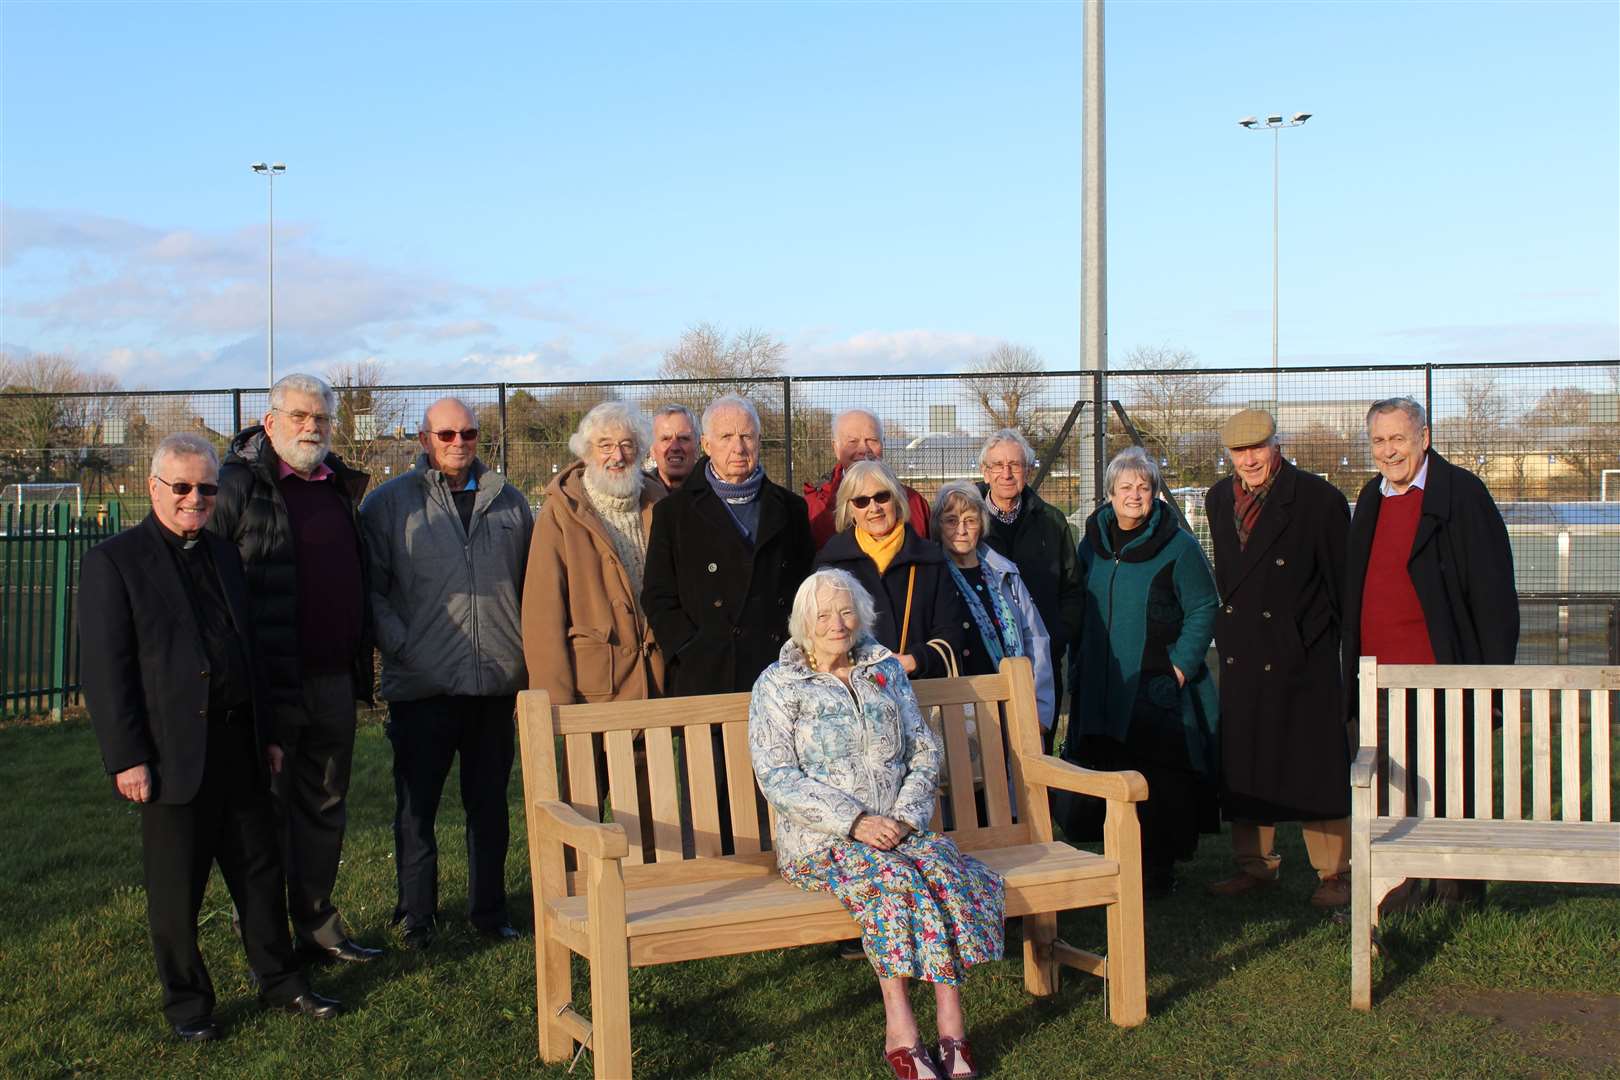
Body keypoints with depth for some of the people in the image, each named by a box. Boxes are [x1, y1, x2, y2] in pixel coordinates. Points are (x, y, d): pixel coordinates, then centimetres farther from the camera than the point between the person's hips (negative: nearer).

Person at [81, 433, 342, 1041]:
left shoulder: (224, 557, 14)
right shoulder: (113, 563, -5)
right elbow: (105, 671, -10)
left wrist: (266, 733, 14)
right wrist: (126, 758, -15)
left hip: (238, 746, 6)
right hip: (172, 753, -6)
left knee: (261, 871, 13)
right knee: (176, 888, 6)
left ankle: (280, 982, 26)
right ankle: (186, 1001, 21)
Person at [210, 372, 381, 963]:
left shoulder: (341, 487, 13)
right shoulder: (239, 485, -7)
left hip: (334, 680, 7)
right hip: (270, 683, -6)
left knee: (325, 807, 16)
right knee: (265, 812, 4)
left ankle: (318, 924, 29)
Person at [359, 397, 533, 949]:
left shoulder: (509, 502, 12)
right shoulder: (389, 503, 2)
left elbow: (533, 582, 19)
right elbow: (369, 588, -1)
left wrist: (527, 649, 10)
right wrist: (399, 646, -11)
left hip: (498, 681, 3)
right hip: (422, 686, -3)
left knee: (490, 804, 12)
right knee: (416, 806, 4)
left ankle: (489, 910, 24)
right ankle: (416, 916, 17)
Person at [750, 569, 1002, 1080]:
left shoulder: (887, 670, 15)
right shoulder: (778, 684, 3)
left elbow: (925, 751, 12)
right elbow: (777, 778, -7)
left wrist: (905, 817, -7)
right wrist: (855, 823, -17)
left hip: (897, 828, 4)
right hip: (820, 840, -3)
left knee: (946, 870, -28)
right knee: (893, 878, -33)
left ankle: (951, 1028, -31)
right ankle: (902, 1033, -32)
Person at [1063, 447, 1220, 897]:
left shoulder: (1178, 546, -5)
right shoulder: (1092, 545, 11)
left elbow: (1203, 611, -5)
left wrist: (1181, 665, -12)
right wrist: (1083, 665, 13)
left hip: (1159, 688, -5)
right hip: (1102, 687, 5)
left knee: (1159, 782, -3)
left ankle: (1158, 870, 8)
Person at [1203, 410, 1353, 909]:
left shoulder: (1318, 499, -9)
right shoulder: (1218, 500, 9)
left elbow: (1343, 579, -6)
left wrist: (1346, 643, -6)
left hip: (1303, 658, -5)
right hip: (1241, 656, 6)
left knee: (1315, 763, 0)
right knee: (1242, 763, 10)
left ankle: (1335, 871, 11)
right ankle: (1255, 864, 23)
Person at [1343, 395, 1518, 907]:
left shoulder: (1461, 492, -6)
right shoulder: (1371, 498, 14)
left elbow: (1492, 587, -9)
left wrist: (1493, 669, -14)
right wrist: (1353, 664, 15)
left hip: (1439, 668, -6)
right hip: (1380, 667, 6)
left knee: (1450, 782, 2)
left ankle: (1458, 886, 14)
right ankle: (1395, 886, 18)